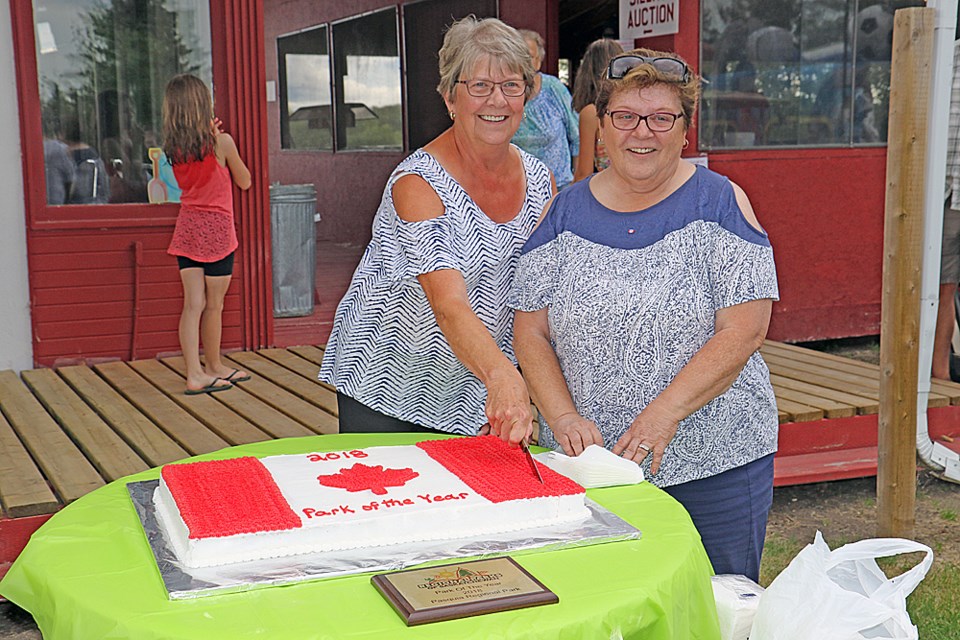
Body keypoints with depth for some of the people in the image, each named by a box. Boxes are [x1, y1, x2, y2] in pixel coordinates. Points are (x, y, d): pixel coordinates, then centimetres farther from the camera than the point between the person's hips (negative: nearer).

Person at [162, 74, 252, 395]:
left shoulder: (173, 147, 1)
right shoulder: (222, 142, -13)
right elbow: (244, 181, 0)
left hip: (187, 228, 5)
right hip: (216, 227, -5)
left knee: (193, 304, 4)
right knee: (213, 305, 8)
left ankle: (195, 373, 2)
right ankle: (214, 367, 23)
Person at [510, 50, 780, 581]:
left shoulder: (719, 203, -3)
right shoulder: (564, 213, 5)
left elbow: (744, 330, -10)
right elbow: (530, 333, 3)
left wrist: (664, 413, -19)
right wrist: (564, 418, -12)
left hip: (715, 461, -1)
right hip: (588, 459, 2)